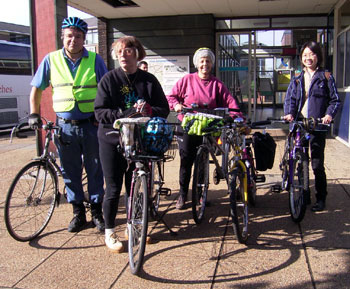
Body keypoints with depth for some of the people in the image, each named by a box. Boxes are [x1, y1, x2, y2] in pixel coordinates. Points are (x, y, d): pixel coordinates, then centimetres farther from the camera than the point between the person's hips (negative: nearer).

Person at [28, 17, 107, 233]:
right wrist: (34, 114, 1)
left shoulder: (95, 60, 1)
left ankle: (97, 211, 22)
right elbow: (37, 89, 11)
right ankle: (78, 213, 23)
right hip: (65, 126, 1)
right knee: (70, 172, 8)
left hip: (91, 125, -1)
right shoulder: (51, 60, 4)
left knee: (95, 170, 7)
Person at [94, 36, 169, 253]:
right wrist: (124, 114, -25)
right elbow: (100, 112, -10)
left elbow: (164, 109, 0)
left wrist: (148, 111, -21)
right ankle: (110, 232, 17)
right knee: (114, 188, 2)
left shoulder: (149, 80, 3)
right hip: (112, 140, -2)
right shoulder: (109, 79, -3)